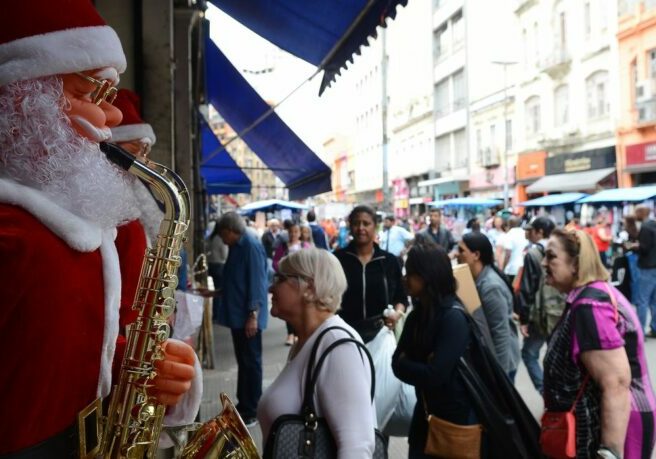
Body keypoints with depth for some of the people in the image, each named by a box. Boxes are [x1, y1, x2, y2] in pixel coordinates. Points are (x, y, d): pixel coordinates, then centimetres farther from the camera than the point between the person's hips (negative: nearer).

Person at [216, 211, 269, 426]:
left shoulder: (251, 246, -16)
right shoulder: (236, 247, 14)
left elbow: (257, 283, -21)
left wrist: (253, 315, -23)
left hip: (247, 316, -9)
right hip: (237, 315, 9)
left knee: (251, 363, 1)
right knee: (242, 362, 17)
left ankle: (252, 412, 11)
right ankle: (243, 405, 28)